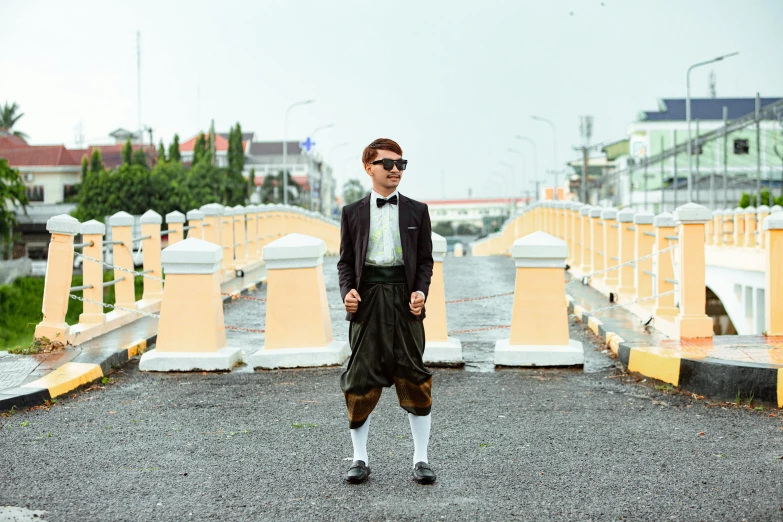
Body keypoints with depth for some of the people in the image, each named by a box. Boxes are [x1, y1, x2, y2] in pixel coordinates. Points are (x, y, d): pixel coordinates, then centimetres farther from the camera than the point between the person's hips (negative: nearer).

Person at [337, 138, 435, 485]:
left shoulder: (416, 211, 9)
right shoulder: (353, 213, 9)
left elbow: (425, 259, 9)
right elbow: (345, 260, 10)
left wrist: (421, 291, -8)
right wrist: (348, 290, -8)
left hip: (404, 298, 0)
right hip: (367, 299, 0)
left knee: (414, 379, -1)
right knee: (361, 379, 1)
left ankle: (420, 459, 7)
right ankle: (360, 459, 13)